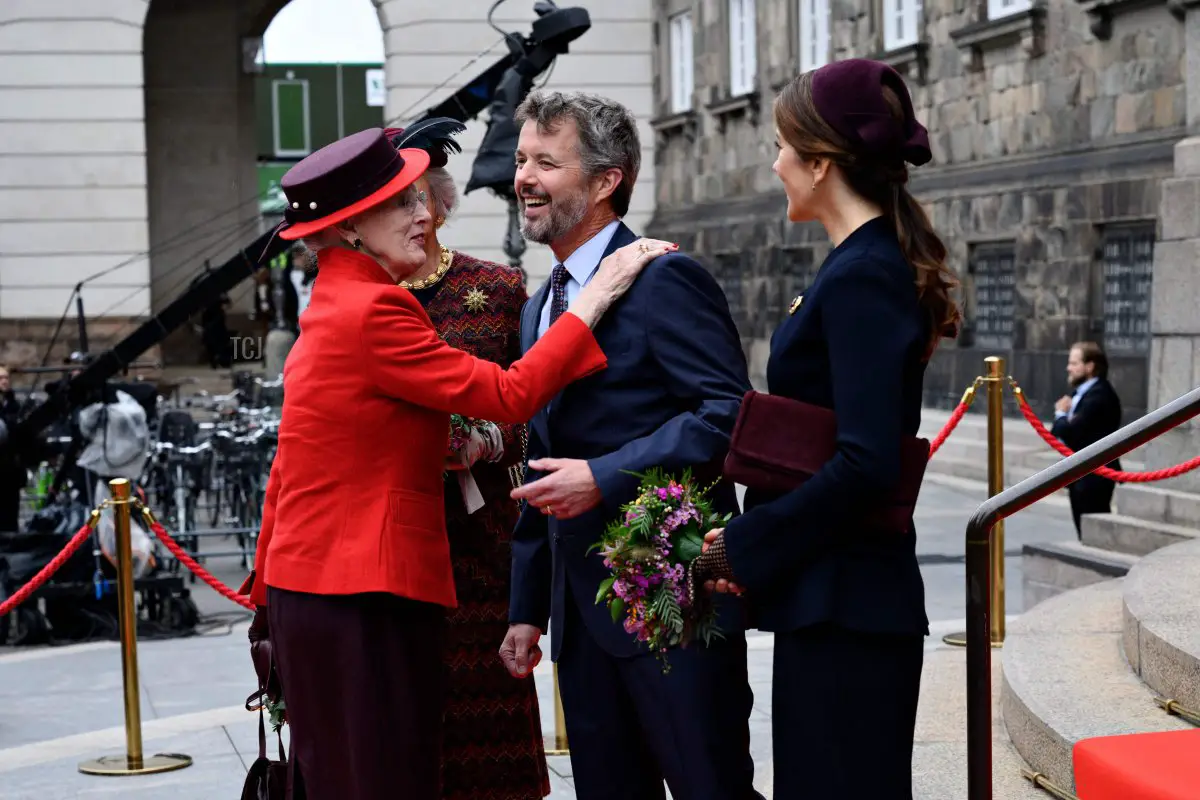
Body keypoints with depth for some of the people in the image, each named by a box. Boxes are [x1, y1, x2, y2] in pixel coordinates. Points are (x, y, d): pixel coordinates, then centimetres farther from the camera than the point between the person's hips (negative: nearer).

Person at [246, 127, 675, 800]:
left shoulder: (331, 309, 15)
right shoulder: (372, 310, -16)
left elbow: (289, 471, 18)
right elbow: (509, 396, -17)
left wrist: (272, 606, 22)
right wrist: (598, 296, -10)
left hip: (307, 590, 10)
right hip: (362, 600, -10)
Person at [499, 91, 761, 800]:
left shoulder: (664, 279, -9)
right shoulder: (541, 309, 17)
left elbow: (729, 412, -19)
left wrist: (604, 476, -22)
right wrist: (528, 608, 18)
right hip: (581, 609, 8)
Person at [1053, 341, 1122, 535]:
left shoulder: (1099, 395, -18)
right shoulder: (1081, 392, 14)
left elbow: (1071, 431, -25)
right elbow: (1060, 432, 15)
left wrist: (1061, 415, -5)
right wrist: (1063, 417, -8)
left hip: (1093, 476, -10)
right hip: (1081, 475, 10)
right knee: (1086, 534, 15)